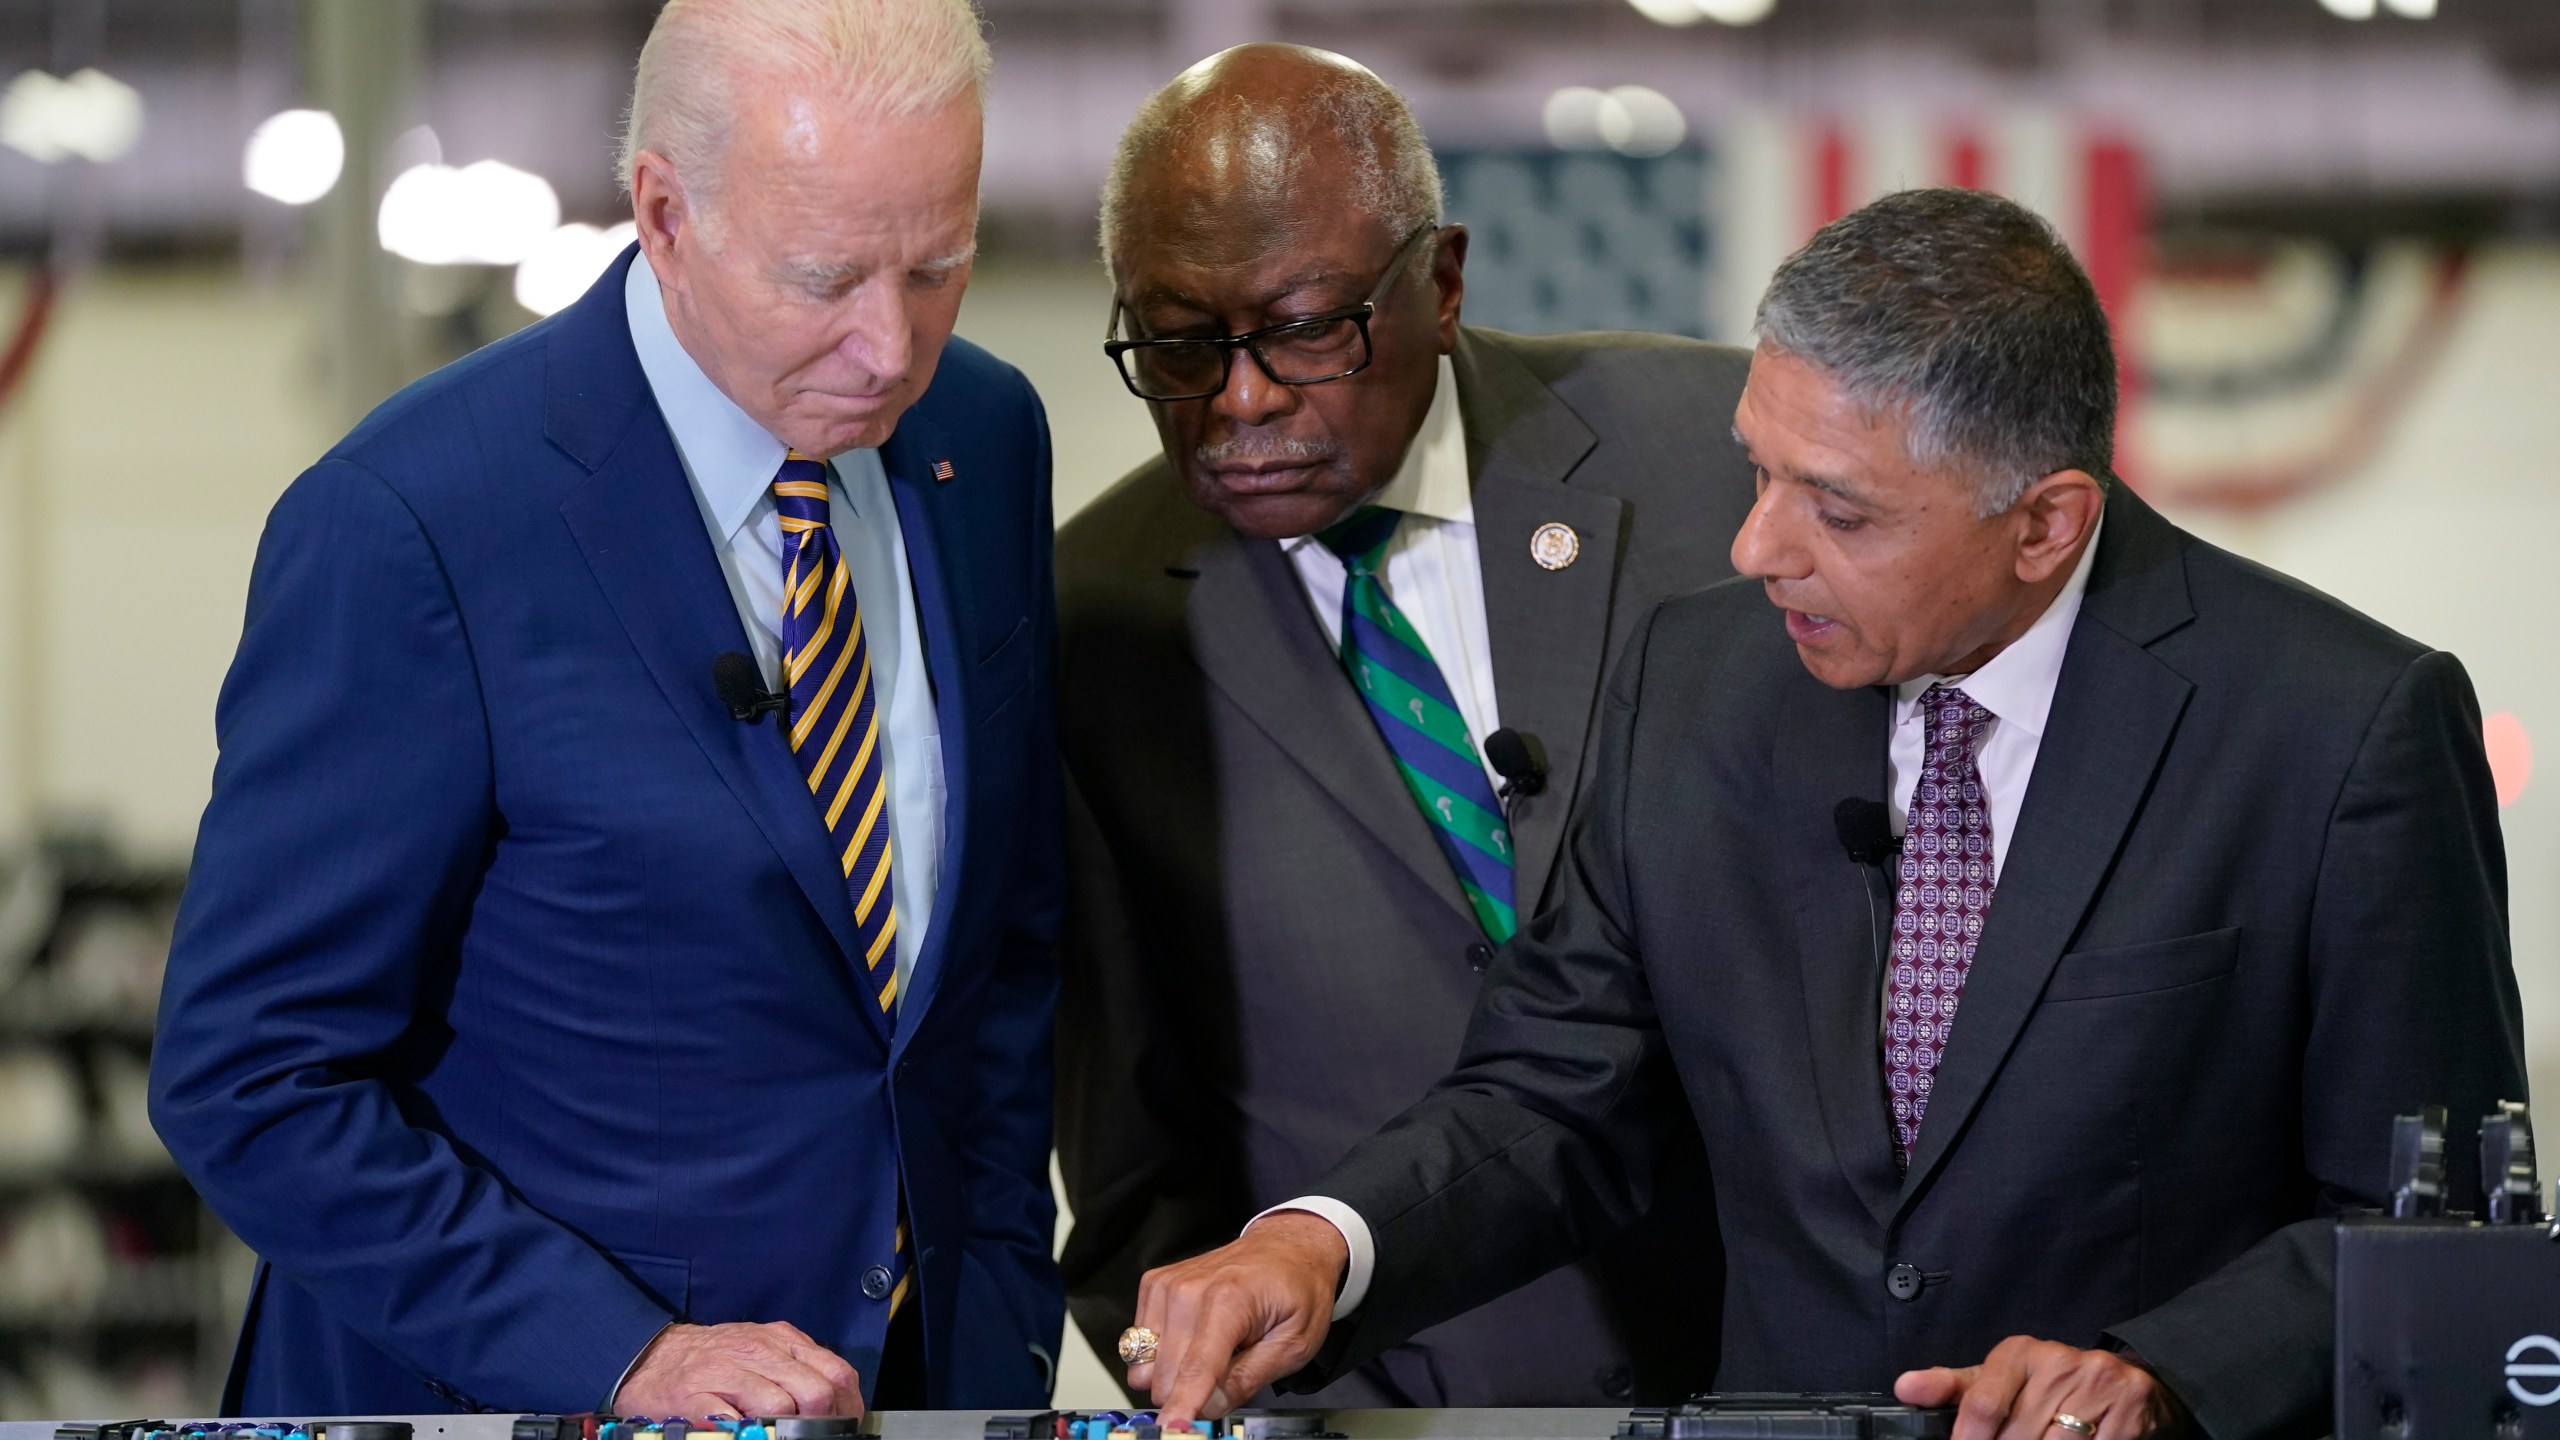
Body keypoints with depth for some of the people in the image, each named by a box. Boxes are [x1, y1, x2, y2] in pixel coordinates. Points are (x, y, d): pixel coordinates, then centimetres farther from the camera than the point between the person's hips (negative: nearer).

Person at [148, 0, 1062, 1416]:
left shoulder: (983, 435, 0)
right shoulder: (407, 524, -19)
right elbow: (251, 1082, -18)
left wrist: (1001, 1294, 2)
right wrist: (624, 1361, -22)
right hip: (519, 1401, -5)